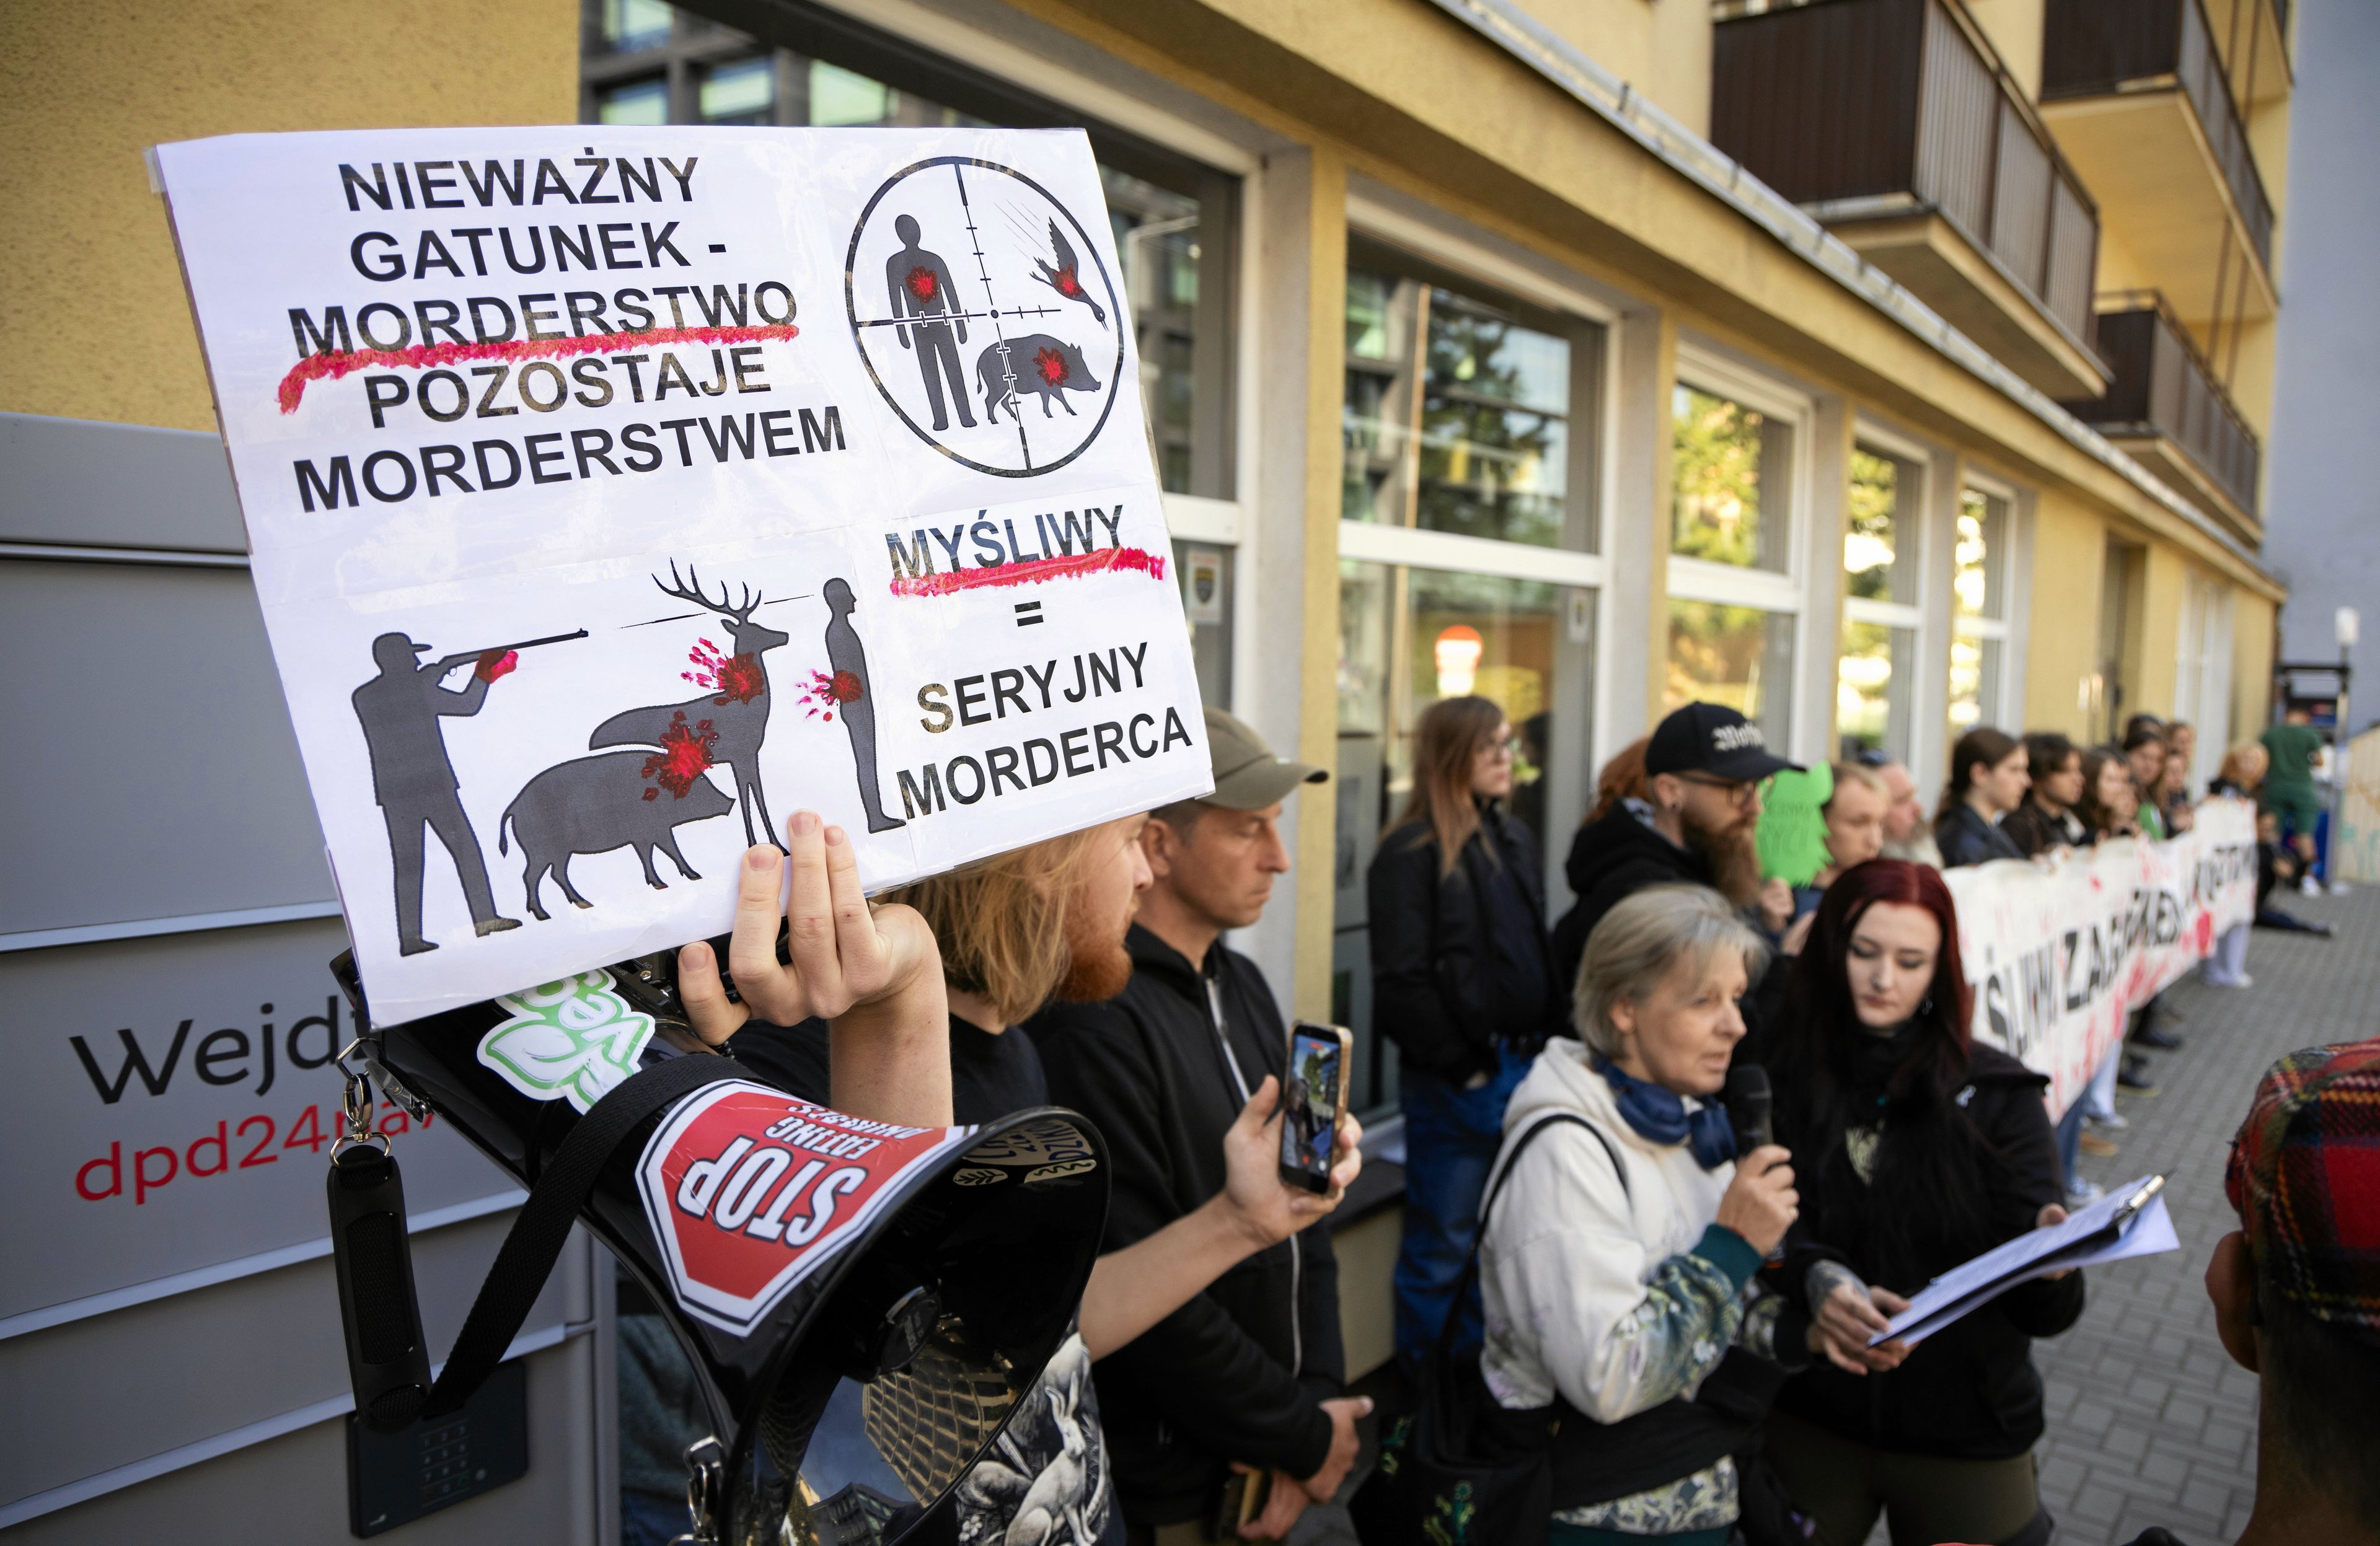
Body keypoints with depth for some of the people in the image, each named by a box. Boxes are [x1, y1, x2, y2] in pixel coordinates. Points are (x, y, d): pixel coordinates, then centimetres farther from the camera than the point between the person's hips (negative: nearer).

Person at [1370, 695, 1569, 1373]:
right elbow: (1402, 982, -16)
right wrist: (1461, 1065, -12)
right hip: (1453, 1080, -7)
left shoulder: (1515, 839, 12)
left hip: (1522, 1064, 8)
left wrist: (1543, 1044, 9)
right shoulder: (1411, 852, -13)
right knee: (1443, 1241, 4)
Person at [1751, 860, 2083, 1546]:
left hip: (1966, 1430, 1)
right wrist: (1815, 1278, -34)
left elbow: (2043, 1310, -7)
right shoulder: (1774, 1074, -7)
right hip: (1810, 1418, -1)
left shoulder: (1996, 1093, -3)